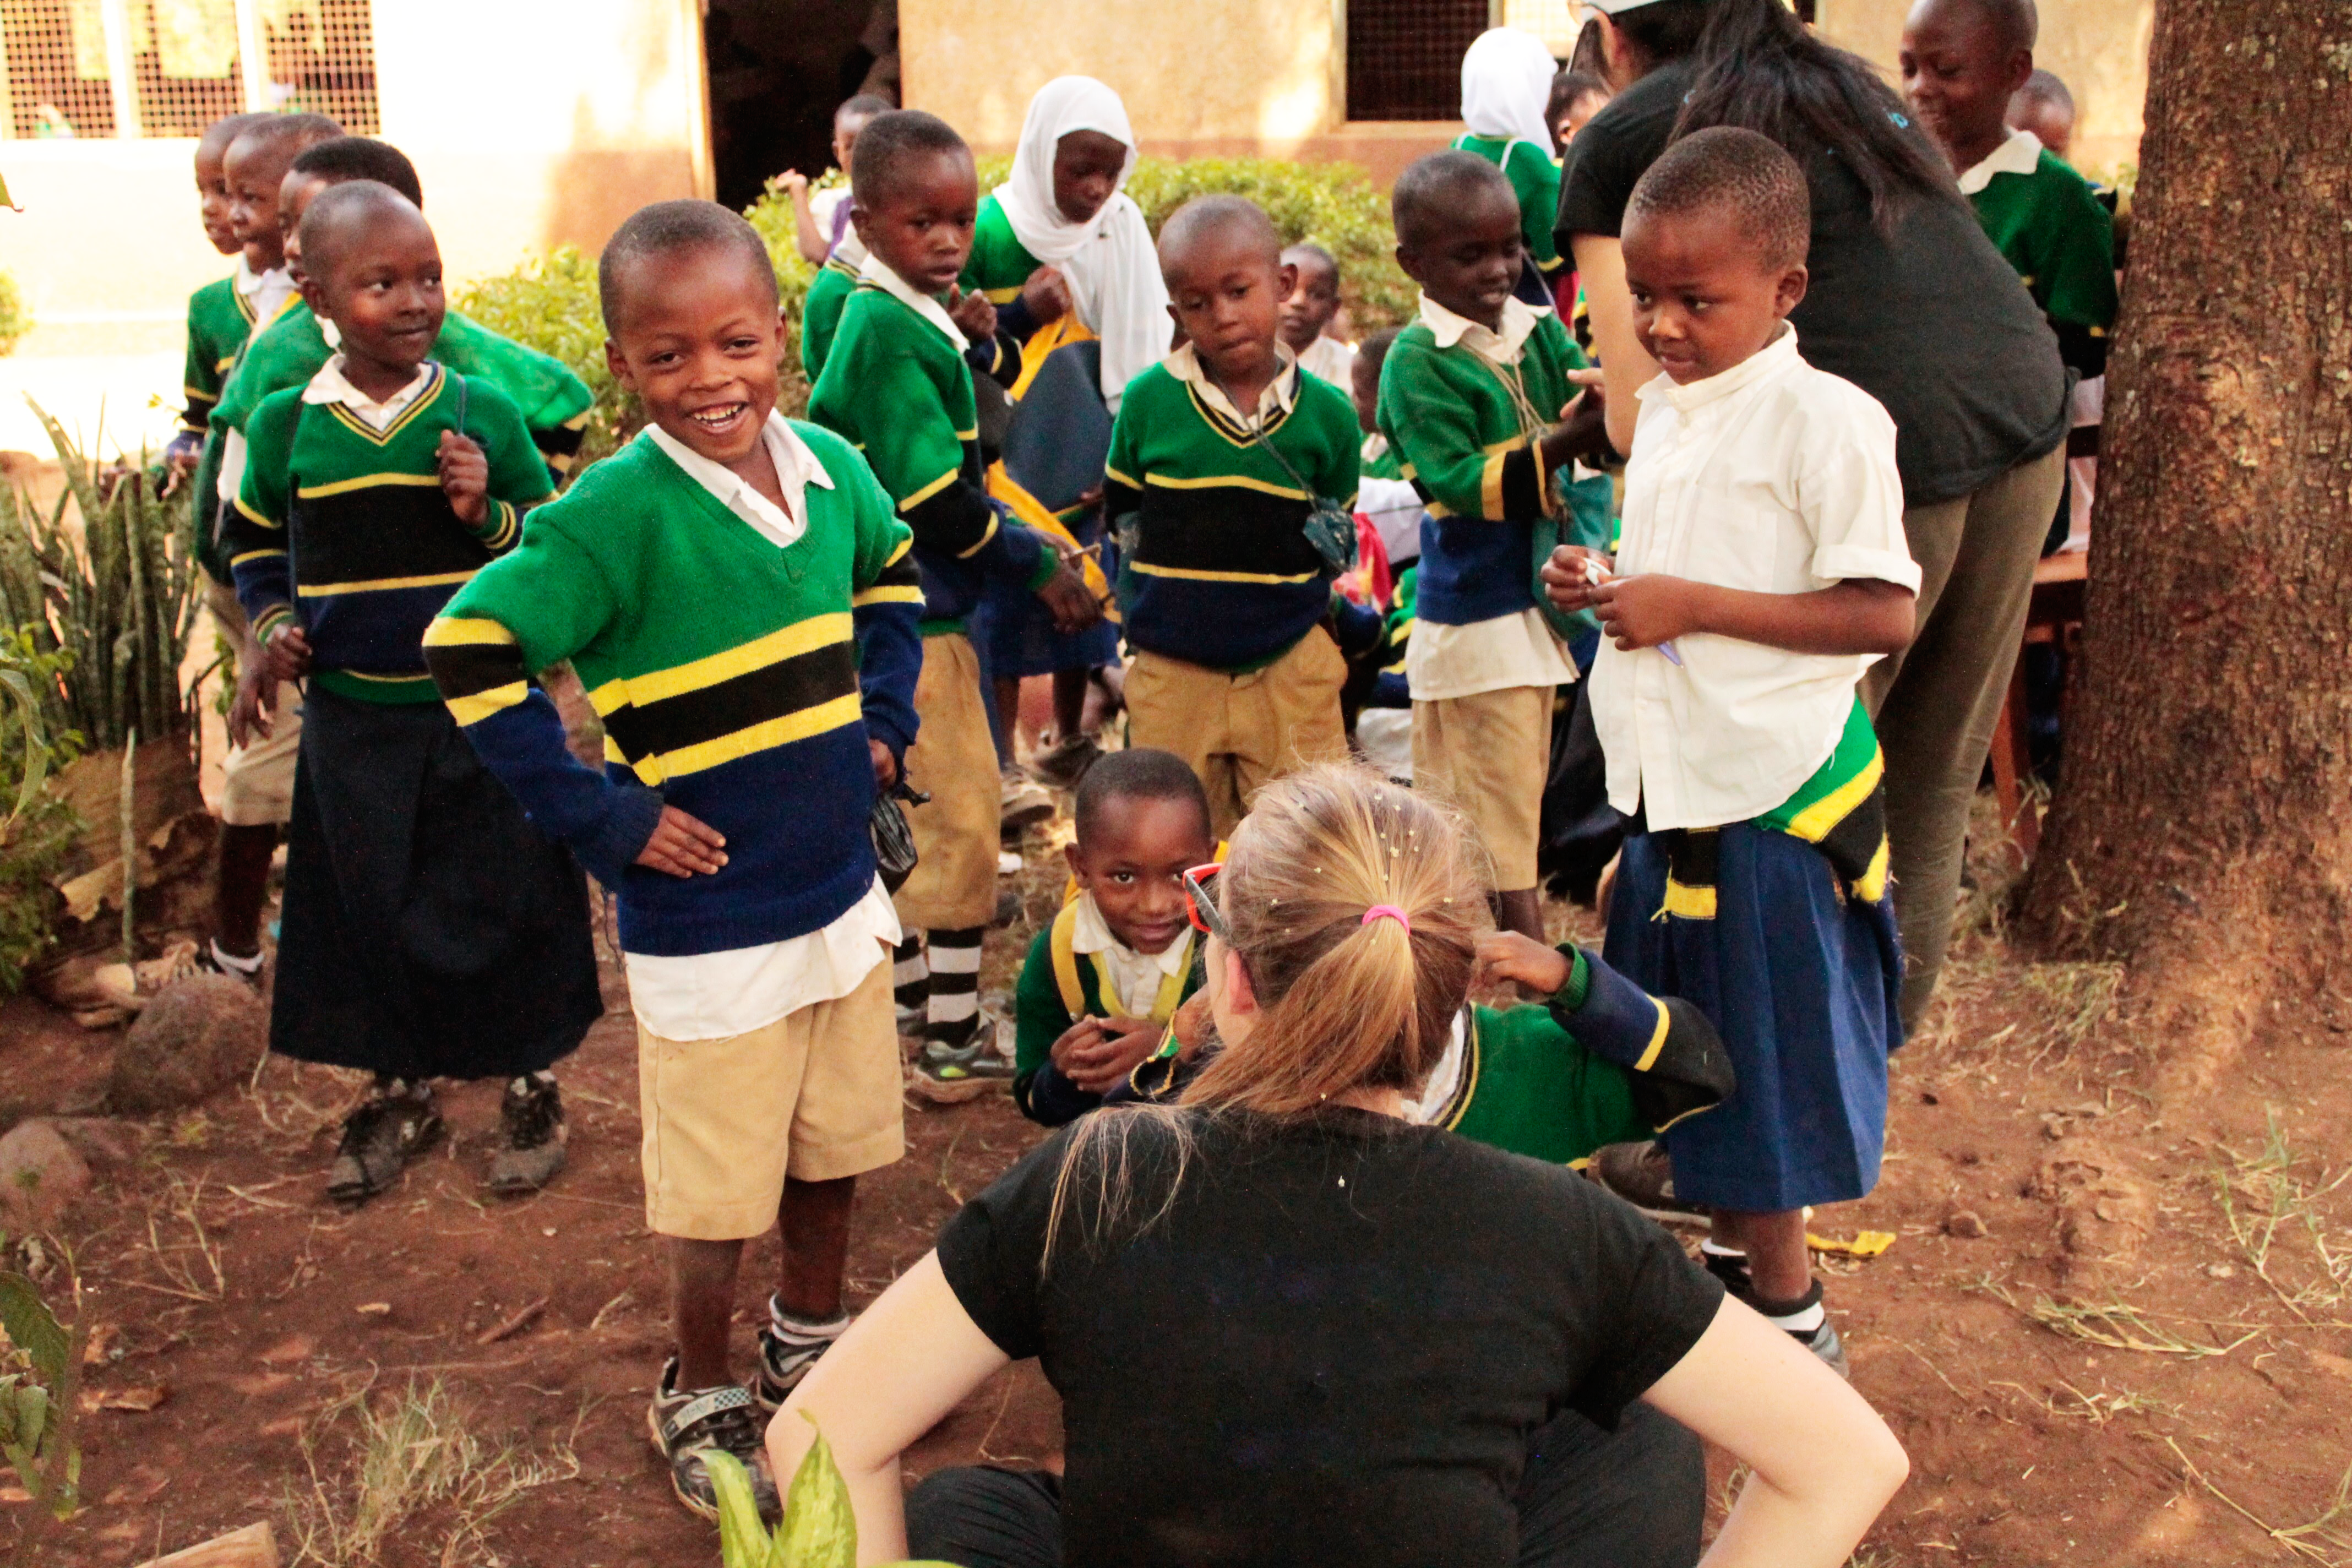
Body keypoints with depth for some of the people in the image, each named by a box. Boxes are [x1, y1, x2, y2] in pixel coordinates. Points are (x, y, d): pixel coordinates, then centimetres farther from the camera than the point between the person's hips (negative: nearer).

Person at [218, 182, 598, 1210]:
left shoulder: (484, 416, -6)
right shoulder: (286, 426, -2)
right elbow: (252, 540, 15)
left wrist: (490, 514, -17)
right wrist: (272, 621, -1)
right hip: (352, 722, 2)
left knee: (506, 902, 8)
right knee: (372, 912, 13)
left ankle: (529, 1084, 29)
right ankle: (401, 1093, 33)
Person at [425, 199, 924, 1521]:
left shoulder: (831, 468, -3)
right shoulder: (620, 511, -20)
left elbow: (889, 576, 19)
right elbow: (471, 648, -21)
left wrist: (883, 718, 7)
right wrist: (603, 816, -19)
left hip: (842, 887, 6)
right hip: (709, 912, -6)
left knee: (839, 1143, 21)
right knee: (720, 1184, 9)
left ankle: (812, 1343, 46)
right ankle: (701, 1397, 34)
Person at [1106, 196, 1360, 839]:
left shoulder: (1326, 412, -2)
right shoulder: (1149, 400, -4)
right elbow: (1121, 513, 8)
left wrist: (1332, 541, -4)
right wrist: (1141, 600, 3)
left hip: (1291, 664, 0)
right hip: (1170, 667, 0)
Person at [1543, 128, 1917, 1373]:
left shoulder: (1825, 419, -15)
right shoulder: (1664, 408, 9)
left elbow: (1884, 614, -19)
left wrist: (1691, 605, -21)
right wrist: (1604, 586, 1)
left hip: (1770, 799, -8)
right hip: (1669, 787, 8)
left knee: (1768, 1063, 4)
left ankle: (1790, 1312, 22)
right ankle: (1732, 1256, 36)